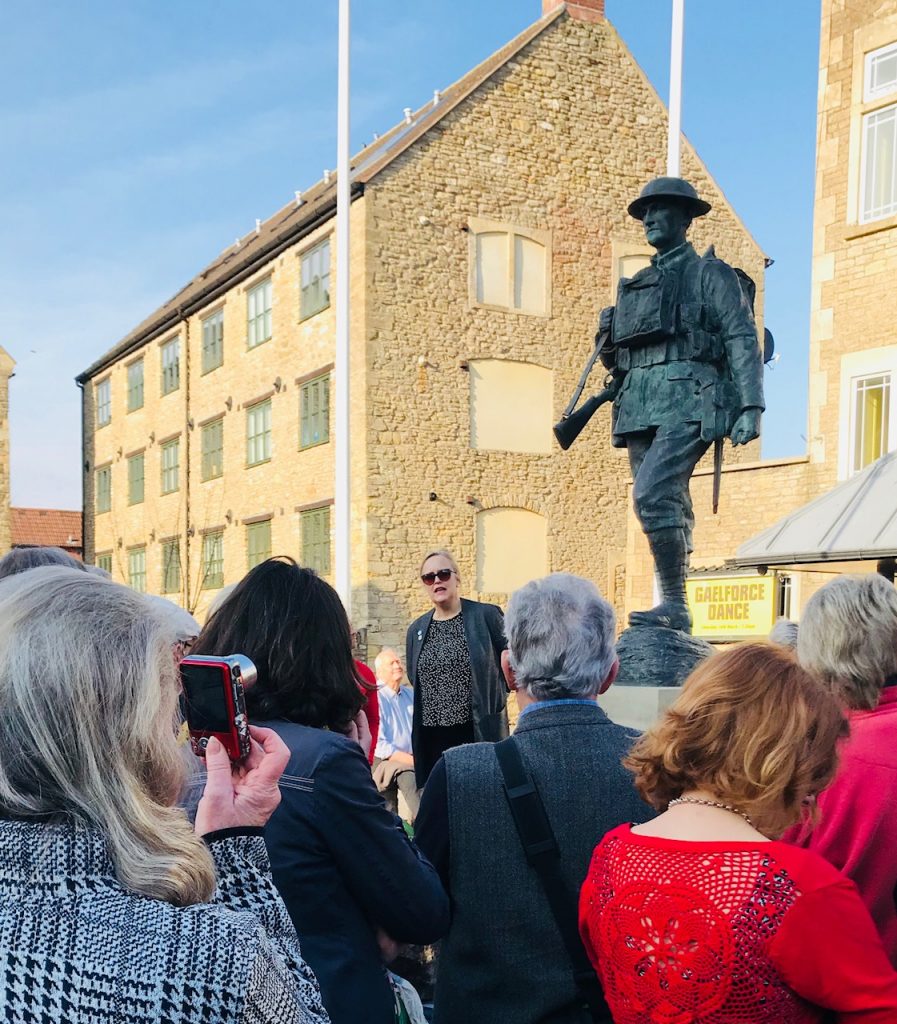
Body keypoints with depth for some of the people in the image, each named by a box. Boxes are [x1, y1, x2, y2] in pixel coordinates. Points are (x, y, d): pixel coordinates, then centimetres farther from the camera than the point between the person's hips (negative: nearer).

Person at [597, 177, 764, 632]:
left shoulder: (709, 274, 7)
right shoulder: (635, 285, 25)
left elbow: (742, 339, -3)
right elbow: (615, 355, 29)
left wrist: (751, 406, -13)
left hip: (688, 401, -7)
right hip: (639, 409, 7)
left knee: (653, 495, -23)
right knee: (669, 508, 7)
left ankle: (674, 605, -18)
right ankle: (674, 613, 11)